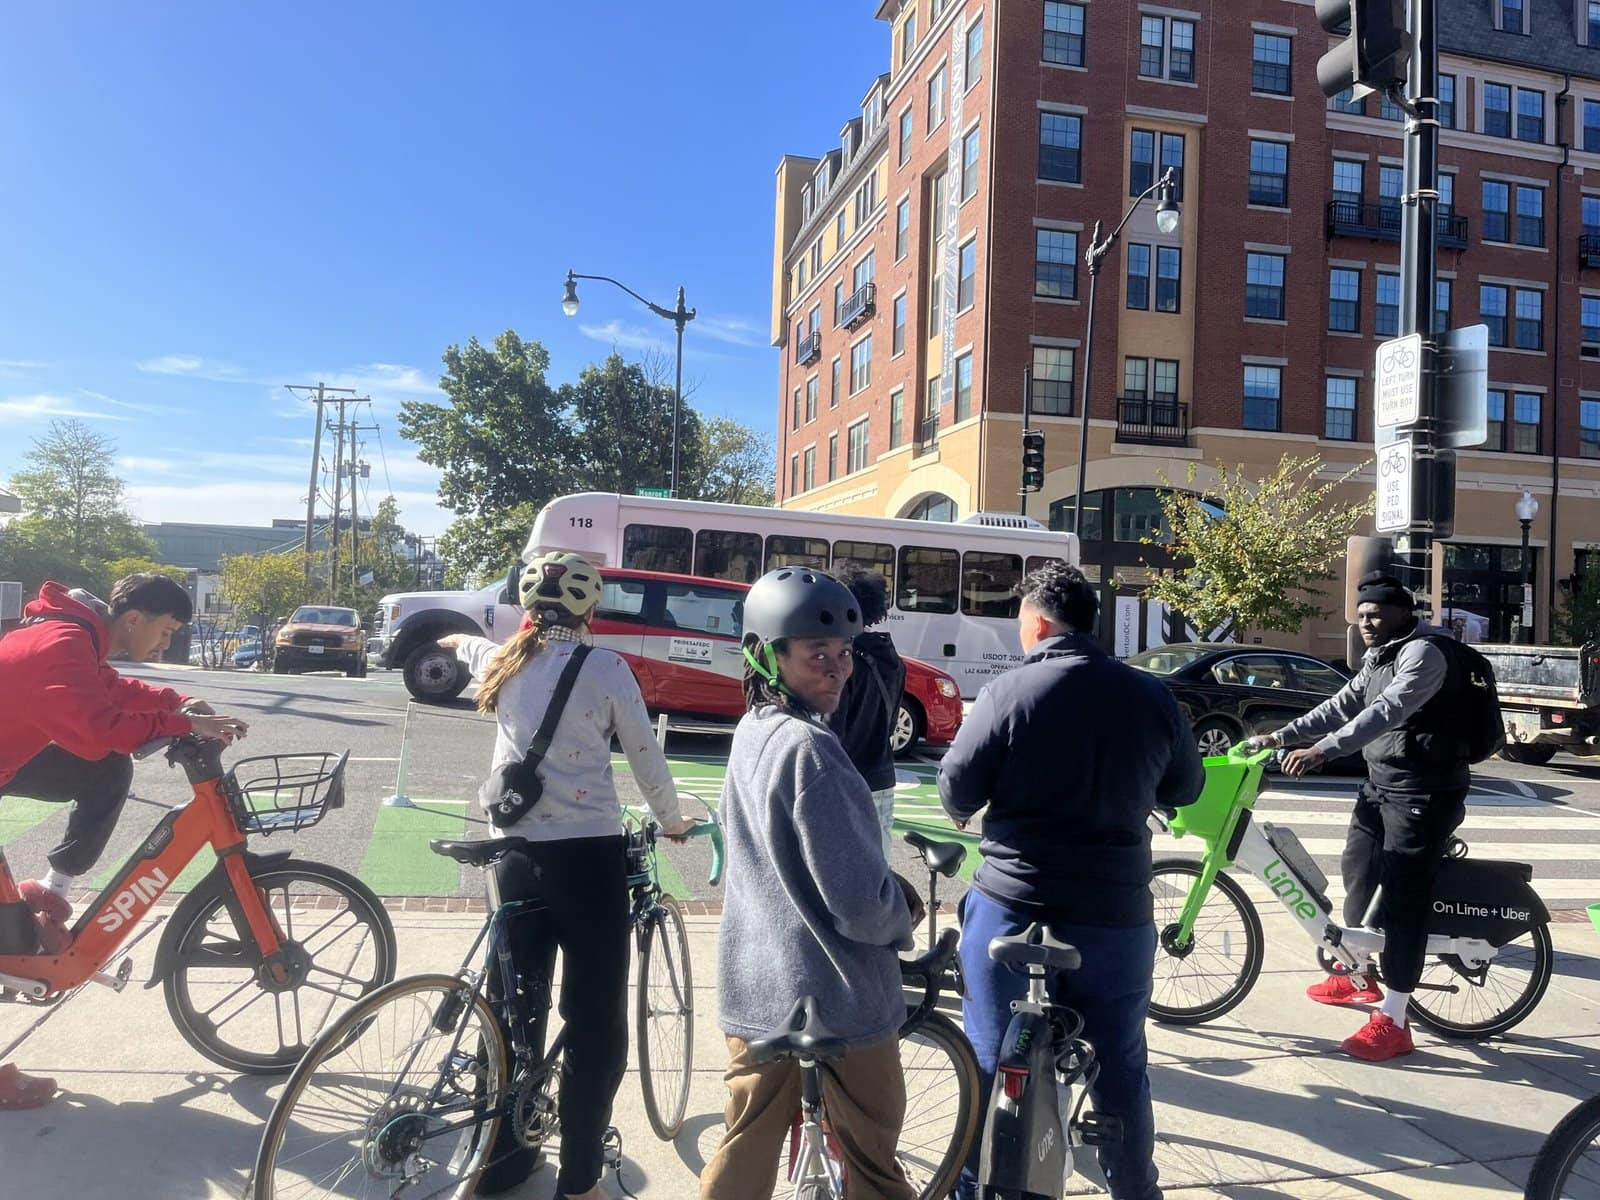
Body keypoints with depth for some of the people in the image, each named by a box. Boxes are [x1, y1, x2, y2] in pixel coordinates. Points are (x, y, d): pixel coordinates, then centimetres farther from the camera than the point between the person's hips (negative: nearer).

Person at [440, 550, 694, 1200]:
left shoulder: (504, 661, 7)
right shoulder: (605, 667, -8)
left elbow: (470, 646, 32)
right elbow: (647, 760, -3)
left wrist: (456, 639, 56)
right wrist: (671, 820, 16)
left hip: (517, 854, 5)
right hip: (588, 855, -5)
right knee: (595, 1024, 7)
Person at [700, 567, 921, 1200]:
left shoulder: (751, 731, 4)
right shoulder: (809, 748, -24)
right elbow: (859, 903, -24)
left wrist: (890, 884, 5)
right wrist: (904, 912, -2)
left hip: (752, 988, 8)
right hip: (837, 998, -8)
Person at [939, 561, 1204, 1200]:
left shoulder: (1008, 691, -11)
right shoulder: (1153, 696, 0)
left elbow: (957, 790, -8)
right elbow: (1184, 789, 13)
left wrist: (967, 811, 14)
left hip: (1012, 906, -3)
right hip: (1116, 910, 3)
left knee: (991, 1058, 12)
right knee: (1119, 1065, 19)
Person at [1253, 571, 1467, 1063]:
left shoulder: (1423, 653, -17)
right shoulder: (1378, 661, 14)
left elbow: (1386, 713, -31)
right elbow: (1341, 706, 13)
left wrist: (1321, 751, -39)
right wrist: (1282, 735, 3)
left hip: (1424, 794, -10)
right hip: (1380, 784, 10)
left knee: (1402, 899, -9)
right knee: (1357, 870, 18)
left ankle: (1393, 1022, -5)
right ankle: (1356, 974, 36)